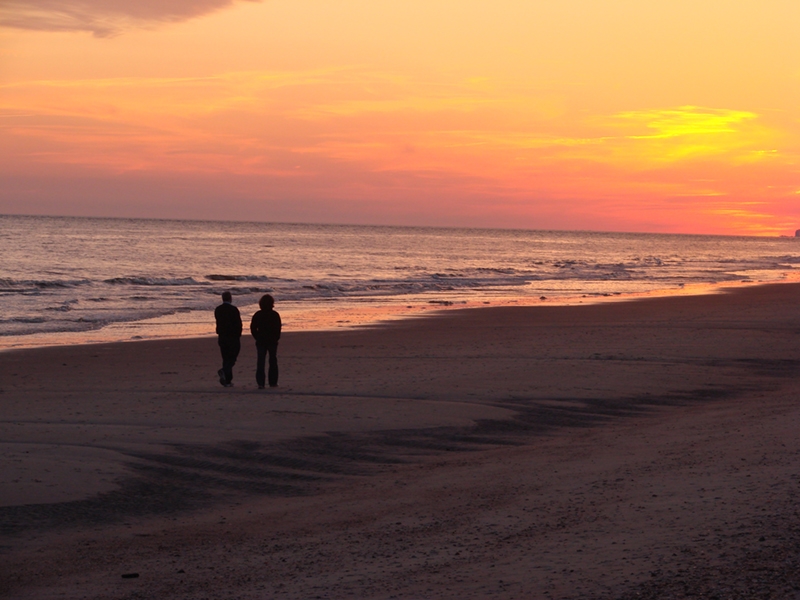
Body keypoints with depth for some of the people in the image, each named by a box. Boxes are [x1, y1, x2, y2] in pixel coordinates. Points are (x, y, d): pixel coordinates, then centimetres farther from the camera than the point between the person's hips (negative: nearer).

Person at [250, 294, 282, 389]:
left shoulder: (257, 315, 0)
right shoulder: (275, 315, -6)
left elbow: (253, 328, 0)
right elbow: (278, 329, -5)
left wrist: (258, 338, 9)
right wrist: (276, 338, 8)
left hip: (260, 341, 1)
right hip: (272, 341, -1)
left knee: (260, 362, 1)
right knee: (273, 361, 11)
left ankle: (260, 383, -8)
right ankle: (273, 382, 13)